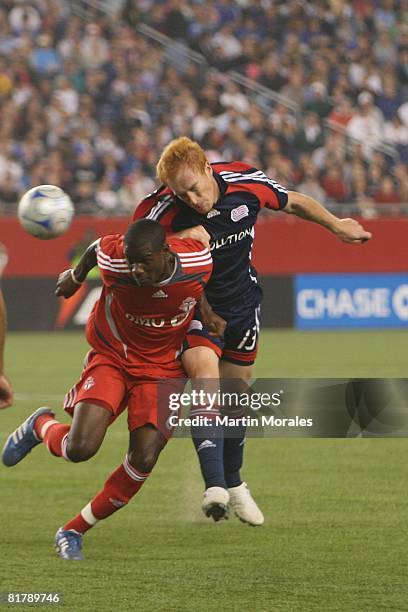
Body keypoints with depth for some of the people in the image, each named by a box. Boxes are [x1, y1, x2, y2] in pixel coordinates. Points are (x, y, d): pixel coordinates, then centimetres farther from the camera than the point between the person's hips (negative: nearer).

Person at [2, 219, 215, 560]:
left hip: (162, 369, 1)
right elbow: (96, 248, 1)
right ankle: (41, 426, 19)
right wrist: (77, 275, 21)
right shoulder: (113, 260, -24)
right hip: (111, 356, -1)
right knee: (80, 448, -20)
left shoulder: (200, 262, -22)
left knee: (144, 459, -14)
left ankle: (73, 531, 7)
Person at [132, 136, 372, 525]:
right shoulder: (164, 209, -26)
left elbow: (293, 202, 1)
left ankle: (233, 481, 35)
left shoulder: (247, 183, -18)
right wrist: (178, 241, -35)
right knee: (204, 376, -26)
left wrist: (338, 227, 15)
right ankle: (214, 485, -33)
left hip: (241, 303, 4)